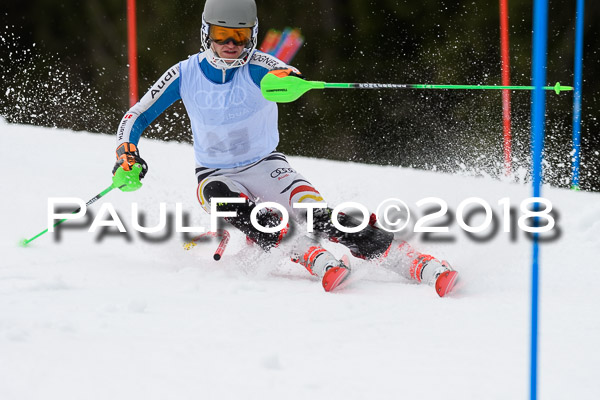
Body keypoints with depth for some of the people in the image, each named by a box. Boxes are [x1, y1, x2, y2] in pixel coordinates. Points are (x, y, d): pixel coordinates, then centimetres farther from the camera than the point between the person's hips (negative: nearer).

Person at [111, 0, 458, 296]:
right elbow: (136, 117, 0)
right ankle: (311, 258, -43)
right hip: (216, 175, 2)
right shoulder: (185, 75, -8)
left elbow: (287, 76, -37)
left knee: (320, 219, -26)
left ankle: (423, 265, -33)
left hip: (265, 166, -2)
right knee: (222, 198, -36)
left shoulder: (257, 66, -14)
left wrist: (285, 78, -62)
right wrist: (127, 154, -21)